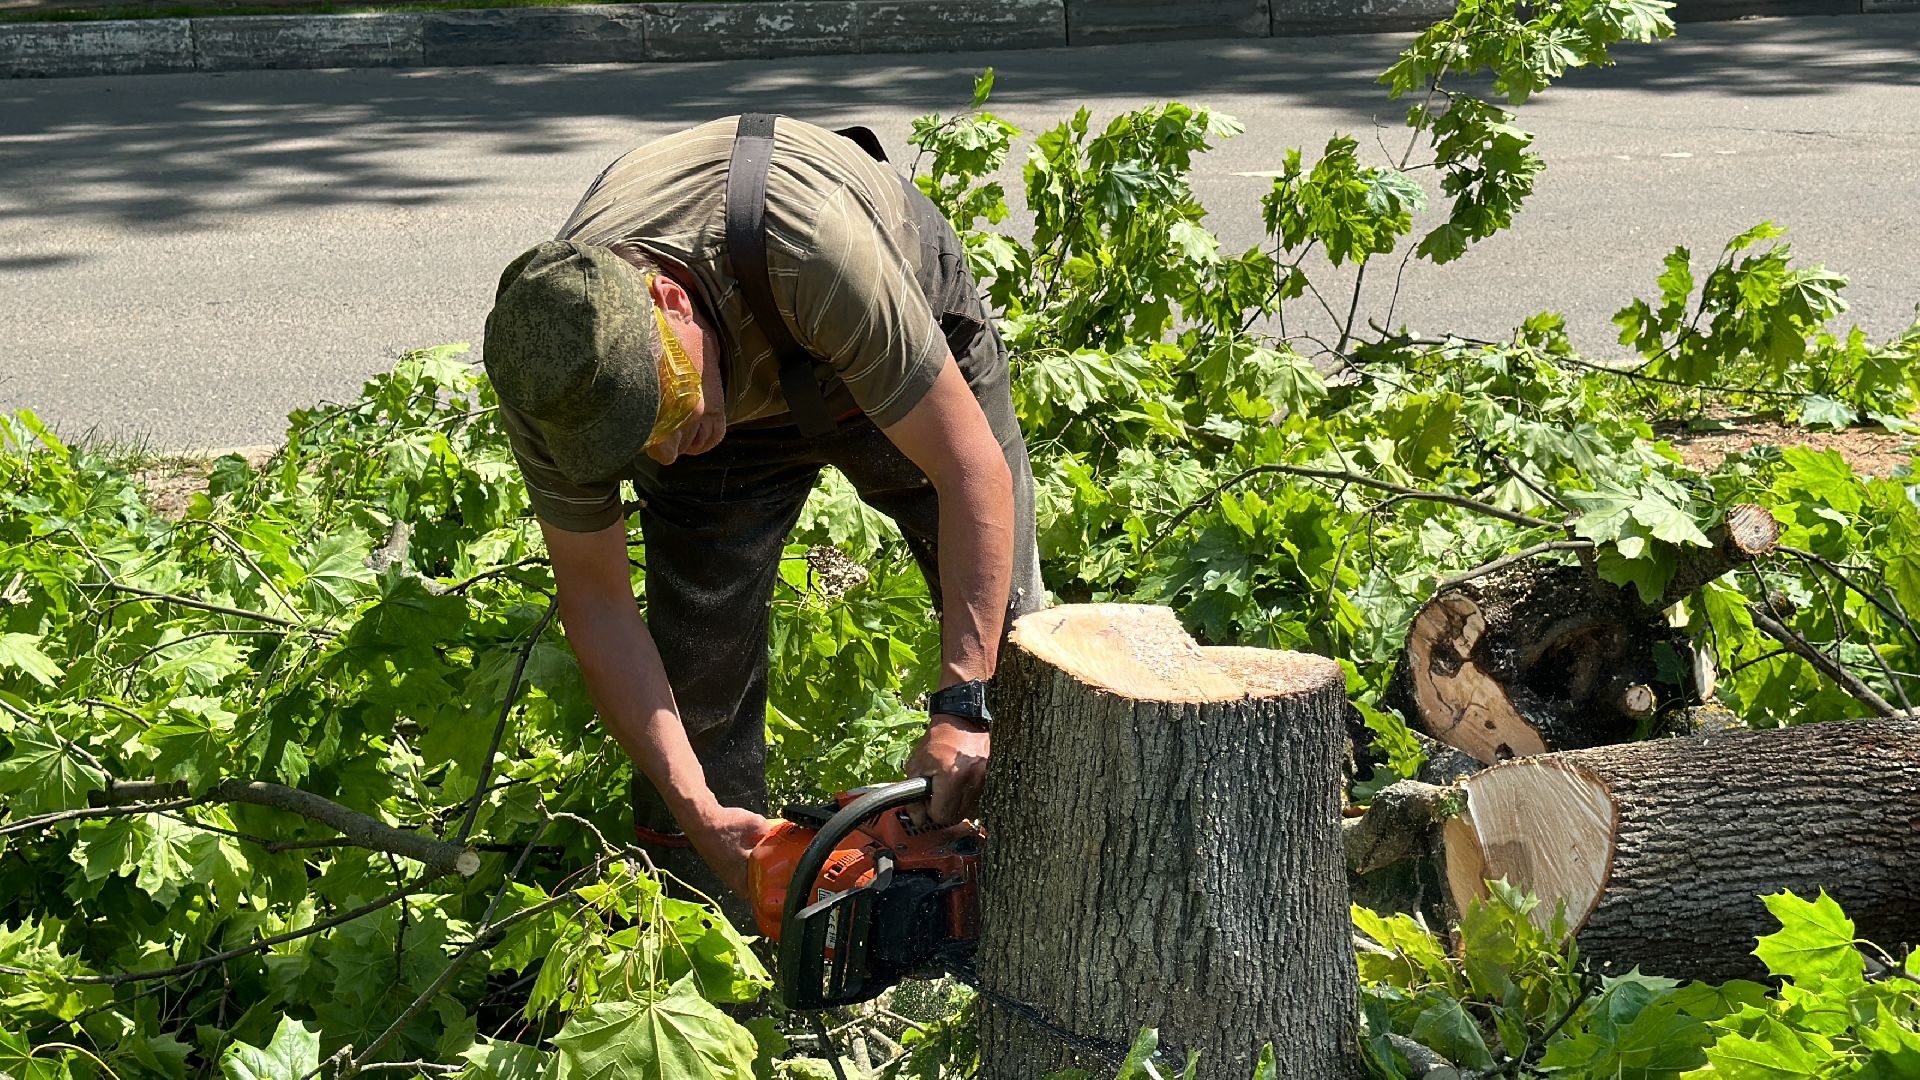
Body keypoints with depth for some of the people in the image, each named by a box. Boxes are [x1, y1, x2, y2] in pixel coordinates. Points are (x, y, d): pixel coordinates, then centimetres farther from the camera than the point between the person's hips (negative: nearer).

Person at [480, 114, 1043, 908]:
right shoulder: (553, 368, -33)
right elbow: (595, 601, -21)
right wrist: (697, 812, -27)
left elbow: (972, 470, -40)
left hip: (915, 351, -2)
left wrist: (964, 709, -44)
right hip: (729, 397, 2)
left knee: (1003, 643, 1)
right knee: (698, 670, -6)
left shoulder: (806, 246, -47)